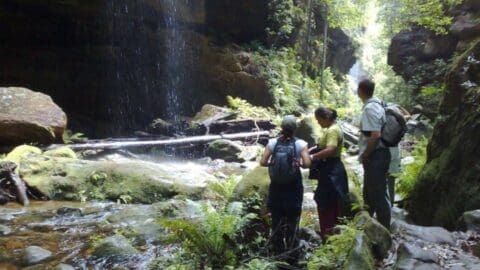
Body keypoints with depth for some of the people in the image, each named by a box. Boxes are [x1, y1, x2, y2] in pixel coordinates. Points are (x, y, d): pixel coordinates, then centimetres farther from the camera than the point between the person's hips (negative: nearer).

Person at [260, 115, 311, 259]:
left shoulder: (273, 143, -6)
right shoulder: (300, 144, -10)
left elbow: (263, 162, -8)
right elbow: (307, 163, -18)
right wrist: (299, 164, 3)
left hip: (276, 186, 2)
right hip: (294, 187, -1)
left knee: (276, 219, 14)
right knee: (292, 219, 13)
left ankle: (278, 251, 22)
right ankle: (291, 251, 21)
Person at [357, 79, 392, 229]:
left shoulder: (370, 108, -18)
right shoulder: (376, 104, 12)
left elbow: (375, 135, -25)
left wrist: (364, 155, -14)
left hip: (375, 156, -10)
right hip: (376, 156, 10)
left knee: (378, 194, -2)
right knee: (369, 192, 21)